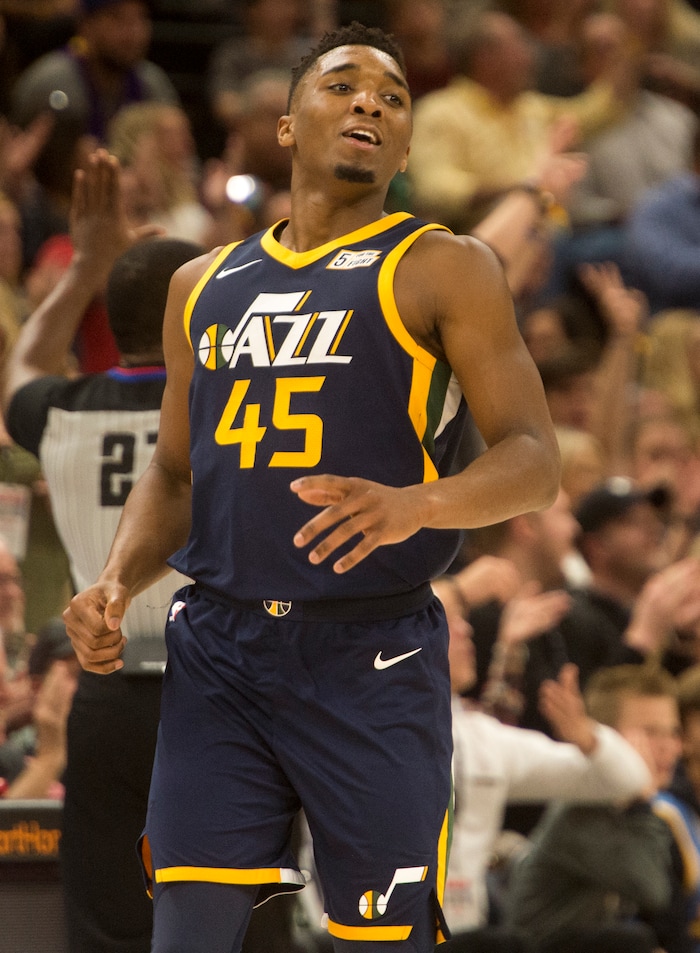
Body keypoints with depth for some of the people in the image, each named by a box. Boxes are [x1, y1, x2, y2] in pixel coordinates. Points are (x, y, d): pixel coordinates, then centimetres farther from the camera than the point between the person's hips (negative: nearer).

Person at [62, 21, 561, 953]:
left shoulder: (444, 270, 1)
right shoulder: (204, 285, 16)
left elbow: (534, 459, -6)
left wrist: (417, 506, -27)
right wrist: (117, 584, 4)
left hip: (371, 662, -4)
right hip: (218, 653, 4)